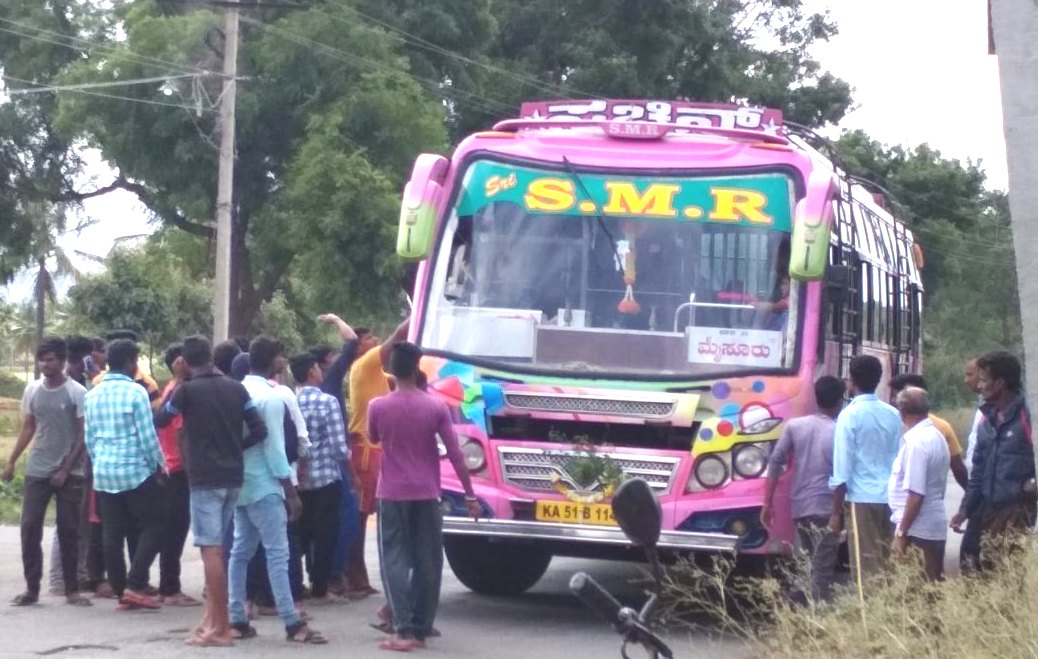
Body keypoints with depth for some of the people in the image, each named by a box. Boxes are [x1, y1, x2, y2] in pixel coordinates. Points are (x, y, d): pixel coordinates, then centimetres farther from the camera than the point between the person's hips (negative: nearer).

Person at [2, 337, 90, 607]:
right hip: (36, 471, 4)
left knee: (68, 532, 0)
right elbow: (28, 429, 13)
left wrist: (65, 470, -11)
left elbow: (83, 435, -7)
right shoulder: (32, 390, 5)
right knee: (29, 528, -2)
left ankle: (72, 589, 8)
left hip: (69, 473, -3)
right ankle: (32, 588, 6)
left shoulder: (77, 393, -7)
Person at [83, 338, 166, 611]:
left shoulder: (93, 394, 7)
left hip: (104, 473, 6)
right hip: (136, 471, -6)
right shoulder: (136, 392, -11)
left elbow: (89, 438, 13)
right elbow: (147, 436, -11)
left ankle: (121, 592, 8)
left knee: (112, 535, 7)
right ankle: (135, 586, -8)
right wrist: (159, 466, 2)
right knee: (153, 527, 2)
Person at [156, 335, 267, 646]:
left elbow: (159, 421, 8)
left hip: (204, 479, -6)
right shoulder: (236, 388, 7)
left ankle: (220, 628, -5)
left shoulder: (187, 390, -7)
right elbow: (260, 430, 2)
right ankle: (212, 619, 18)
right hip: (233, 477, 6)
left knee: (211, 550, -4)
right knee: (215, 548, 15)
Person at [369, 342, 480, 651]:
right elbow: (455, 454, -5)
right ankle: (420, 630, 12)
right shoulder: (436, 407, -6)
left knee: (395, 560, 0)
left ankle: (404, 630, -14)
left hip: (392, 495, -1)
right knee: (427, 563, 9)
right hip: (427, 495, 1)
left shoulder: (377, 406, -7)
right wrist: (470, 495, 2)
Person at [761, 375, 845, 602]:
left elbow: (775, 462, 1)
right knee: (822, 570, -4)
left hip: (798, 507, 5)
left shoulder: (794, 426, 3)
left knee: (805, 566, 19)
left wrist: (767, 504, 5)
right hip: (825, 509, -5)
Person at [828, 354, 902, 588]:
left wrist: (836, 512, -6)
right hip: (890, 498, 6)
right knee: (886, 563, 10)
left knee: (866, 566, -4)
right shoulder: (892, 414, 8)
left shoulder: (850, 415, -8)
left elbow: (842, 468, -10)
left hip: (861, 499, -5)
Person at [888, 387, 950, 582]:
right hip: (935, 526, 10)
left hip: (917, 530, -10)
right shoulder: (936, 436, 13)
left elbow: (916, 494, -22)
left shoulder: (916, 441, -17)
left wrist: (901, 533, -19)